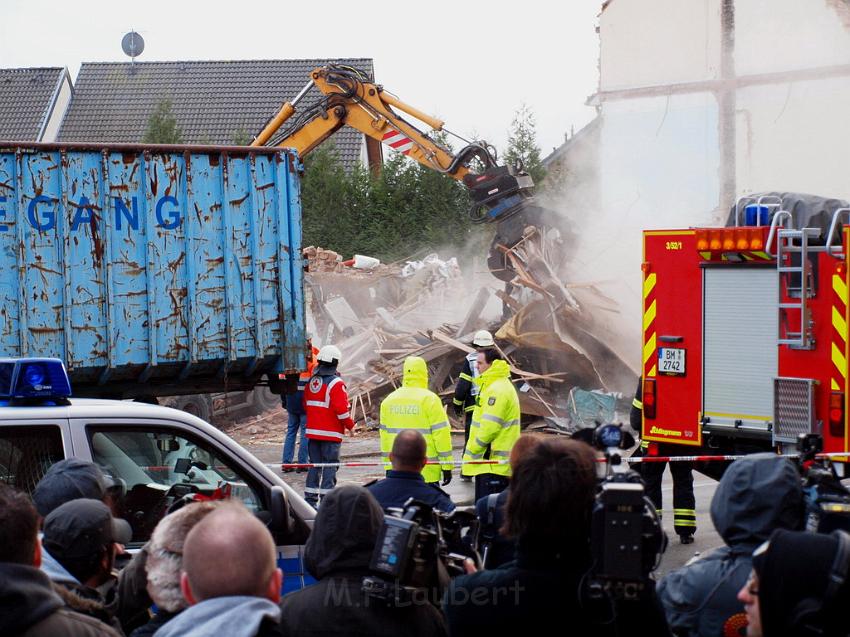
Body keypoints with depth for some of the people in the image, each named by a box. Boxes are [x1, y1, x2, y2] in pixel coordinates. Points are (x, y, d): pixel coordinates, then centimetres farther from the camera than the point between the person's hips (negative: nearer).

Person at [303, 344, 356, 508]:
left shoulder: (312, 381, 9)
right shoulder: (336, 383, -14)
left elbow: (306, 405, 18)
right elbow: (342, 409, -18)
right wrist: (350, 426, -5)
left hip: (312, 431, 7)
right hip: (331, 433, -7)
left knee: (314, 465, 12)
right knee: (330, 466, -2)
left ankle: (310, 499, 13)